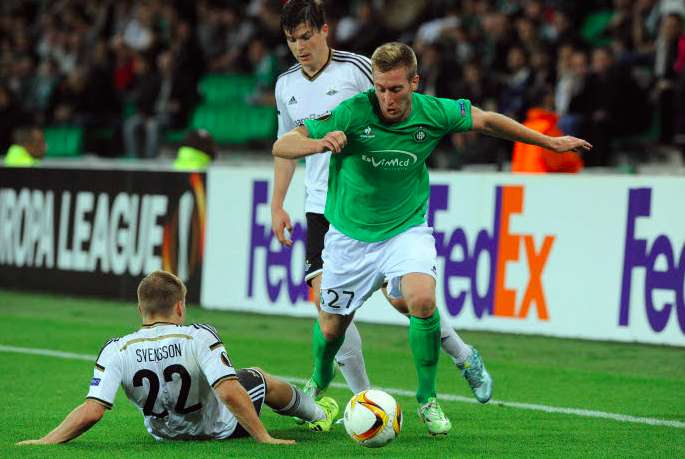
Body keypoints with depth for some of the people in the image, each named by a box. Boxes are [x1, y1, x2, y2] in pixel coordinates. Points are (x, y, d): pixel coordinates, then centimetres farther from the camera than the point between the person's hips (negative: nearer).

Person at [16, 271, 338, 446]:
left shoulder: (116, 351, -26)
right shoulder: (200, 337, -33)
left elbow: (91, 411, -33)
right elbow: (230, 393, -39)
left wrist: (43, 442, -26)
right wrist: (264, 438, -30)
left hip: (164, 432, 3)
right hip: (220, 429, -2)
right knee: (259, 379, 29)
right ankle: (319, 415, 58)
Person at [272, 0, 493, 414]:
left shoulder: (357, 69, -8)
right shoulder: (286, 85, 8)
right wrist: (277, 205, 14)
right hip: (322, 207, 5)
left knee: (401, 296, -8)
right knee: (325, 299, -9)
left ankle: (465, 357, 19)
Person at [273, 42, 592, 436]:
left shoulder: (434, 113, -15)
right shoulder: (351, 113, -22)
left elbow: (485, 121, 5)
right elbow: (282, 146, -20)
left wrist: (548, 141, 12)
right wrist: (319, 143, -41)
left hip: (407, 229, 0)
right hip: (351, 235, 0)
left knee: (422, 299, -26)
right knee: (332, 325, 10)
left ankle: (428, 399, -7)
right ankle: (319, 383, 46)